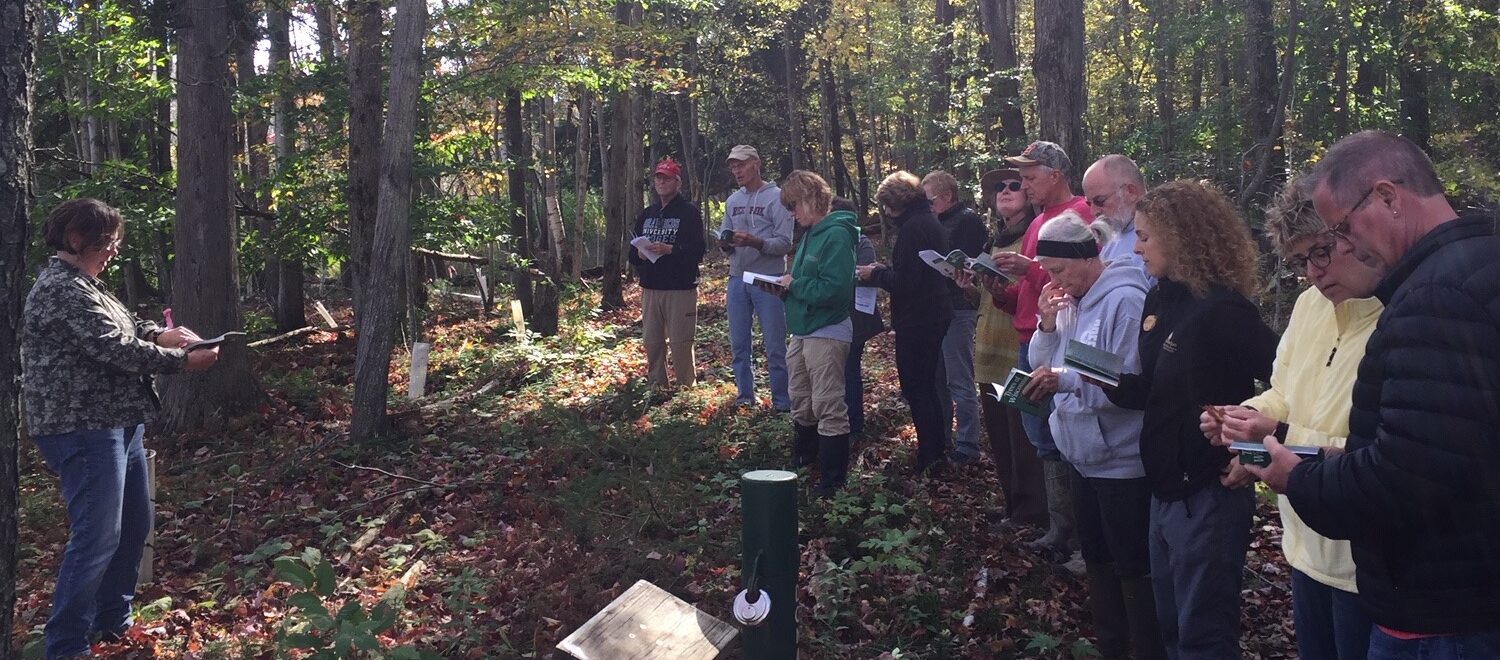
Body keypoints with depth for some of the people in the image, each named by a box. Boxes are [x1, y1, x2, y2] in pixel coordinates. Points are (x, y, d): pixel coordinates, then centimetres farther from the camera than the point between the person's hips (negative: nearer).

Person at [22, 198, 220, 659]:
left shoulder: (83, 284, 15)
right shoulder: (61, 289, -17)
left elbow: (122, 325, 25)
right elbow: (117, 350, -23)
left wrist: (160, 333, 4)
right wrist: (184, 360, -14)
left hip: (116, 423, 11)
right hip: (84, 429, -11)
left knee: (133, 525, 17)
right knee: (97, 536, -9)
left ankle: (113, 622, 32)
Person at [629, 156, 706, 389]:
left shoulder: (689, 212, -1)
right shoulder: (646, 214, 18)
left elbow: (698, 250, -10)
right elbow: (632, 252, 20)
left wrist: (670, 249, -21)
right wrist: (640, 254, -3)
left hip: (681, 289, -6)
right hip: (650, 288, 6)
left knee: (681, 344, -7)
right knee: (652, 342, 8)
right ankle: (655, 388, 17)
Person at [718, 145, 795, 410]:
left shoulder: (776, 197, -5)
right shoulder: (733, 201, 14)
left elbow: (785, 244, -12)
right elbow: (726, 238, 15)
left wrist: (754, 242, -27)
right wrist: (725, 244, -9)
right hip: (737, 279, 6)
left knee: (775, 347, -2)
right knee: (738, 344, 12)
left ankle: (782, 403, 6)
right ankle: (745, 397, 24)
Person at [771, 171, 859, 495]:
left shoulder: (836, 235, -17)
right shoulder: (811, 234, 13)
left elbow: (835, 289, -26)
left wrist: (793, 285, -15)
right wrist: (787, 285, 4)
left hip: (827, 332, -10)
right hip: (802, 331, 10)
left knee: (829, 407, -4)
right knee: (801, 404, 20)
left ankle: (832, 481, 3)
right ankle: (805, 461, 37)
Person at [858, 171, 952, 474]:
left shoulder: (912, 228, -19)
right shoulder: (931, 223, 12)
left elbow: (904, 282, -23)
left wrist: (875, 274, -7)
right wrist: (884, 270, 12)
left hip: (915, 321, -10)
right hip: (935, 317, 10)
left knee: (915, 389, -2)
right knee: (927, 386, 18)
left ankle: (929, 457, 1)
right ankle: (936, 453, 27)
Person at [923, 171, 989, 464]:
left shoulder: (967, 220, -10)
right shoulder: (939, 222, 16)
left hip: (958, 309, -9)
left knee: (959, 382, -5)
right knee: (938, 379, 14)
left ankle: (967, 447, 1)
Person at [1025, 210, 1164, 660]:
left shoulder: (1125, 301, -19)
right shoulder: (1072, 299, 6)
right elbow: (1043, 365, 9)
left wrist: (1065, 380, -27)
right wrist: (1047, 325, -8)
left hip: (1122, 460, -9)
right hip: (1083, 455, 9)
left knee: (1133, 569, 4)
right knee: (1096, 559, 19)